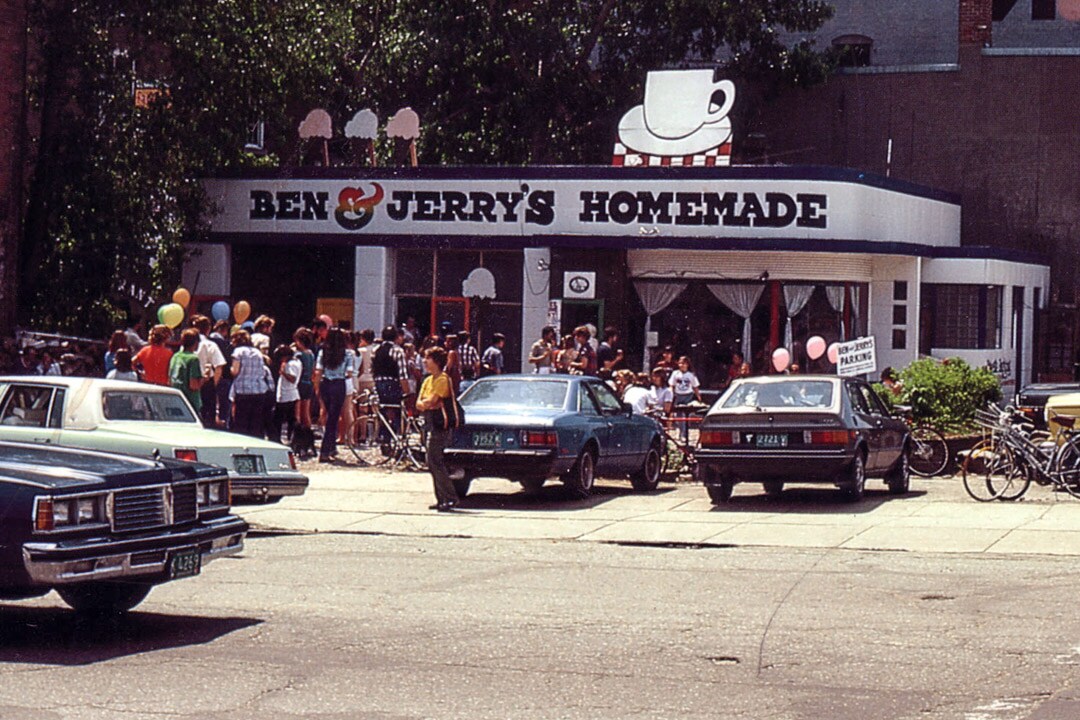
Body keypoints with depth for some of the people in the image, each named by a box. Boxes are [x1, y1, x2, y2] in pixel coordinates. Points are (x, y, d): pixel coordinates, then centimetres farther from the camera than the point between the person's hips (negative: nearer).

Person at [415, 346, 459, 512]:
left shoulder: (442, 379, -12)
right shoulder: (428, 380, 16)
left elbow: (430, 401, -20)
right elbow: (419, 403, 8)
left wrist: (424, 403, 0)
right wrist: (429, 404, -10)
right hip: (431, 423, 9)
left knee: (435, 461, -14)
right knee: (433, 461, 8)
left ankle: (451, 498, -12)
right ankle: (442, 499, 12)